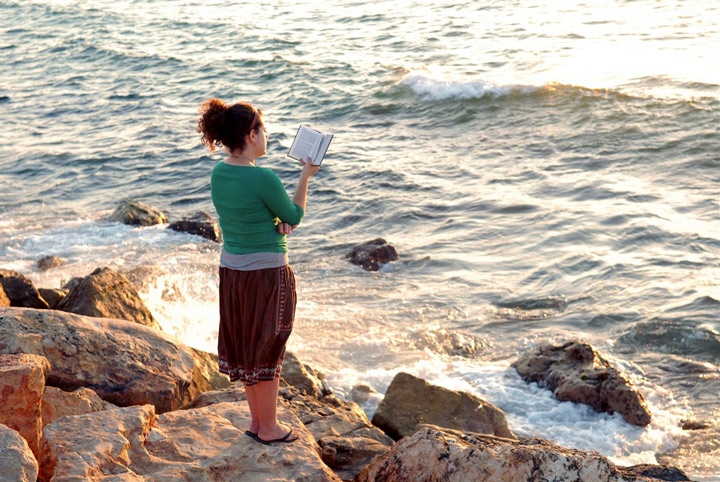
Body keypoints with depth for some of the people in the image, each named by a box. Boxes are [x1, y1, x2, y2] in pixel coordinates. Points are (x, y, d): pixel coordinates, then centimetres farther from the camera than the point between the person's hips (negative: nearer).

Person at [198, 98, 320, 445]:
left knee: (245, 346, 18)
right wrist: (305, 176, 4)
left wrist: (276, 224, -2)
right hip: (266, 272, -7)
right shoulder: (263, 179, -22)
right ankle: (269, 429, 19)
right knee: (267, 349, 6)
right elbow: (295, 216, -7)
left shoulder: (218, 173, 1)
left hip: (231, 268, 8)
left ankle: (257, 420, 31)